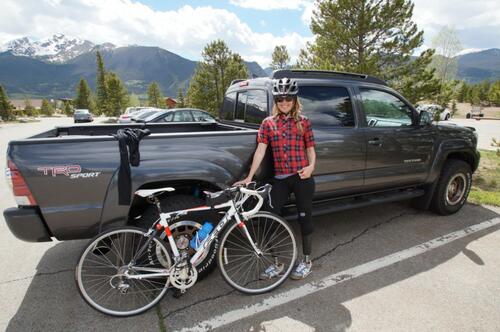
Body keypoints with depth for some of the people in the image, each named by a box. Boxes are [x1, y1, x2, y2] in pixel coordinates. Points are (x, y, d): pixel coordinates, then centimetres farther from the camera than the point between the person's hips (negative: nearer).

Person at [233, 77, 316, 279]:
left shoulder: (303, 122, 4)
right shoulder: (268, 123, 5)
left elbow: (310, 150, 5)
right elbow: (260, 150, -3)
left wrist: (311, 167, -15)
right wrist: (249, 177, -11)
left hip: (302, 178, -1)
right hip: (280, 179, 2)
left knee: (304, 217, 9)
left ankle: (306, 260, 29)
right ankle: (277, 263, 22)